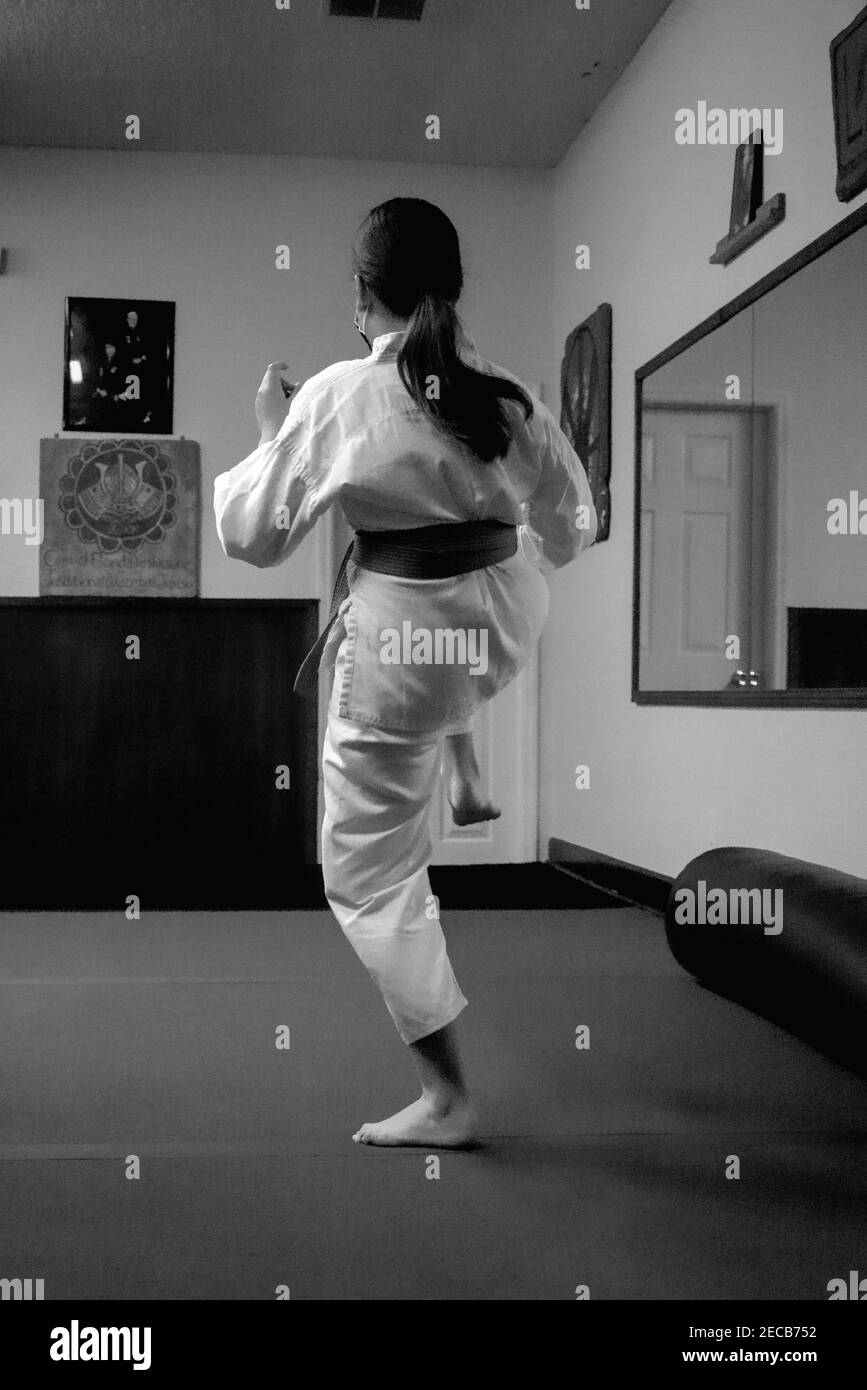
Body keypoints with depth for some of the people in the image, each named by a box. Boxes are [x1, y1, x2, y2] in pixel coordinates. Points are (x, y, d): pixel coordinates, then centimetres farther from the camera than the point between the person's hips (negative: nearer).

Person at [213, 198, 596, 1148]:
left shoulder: (335, 397, -14)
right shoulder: (509, 397, -2)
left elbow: (252, 532, -3)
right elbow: (570, 532, 9)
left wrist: (269, 431, 13)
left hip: (400, 640, -4)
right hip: (502, 617, 4)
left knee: (370, 872, 10)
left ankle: (446, 1100, 16)